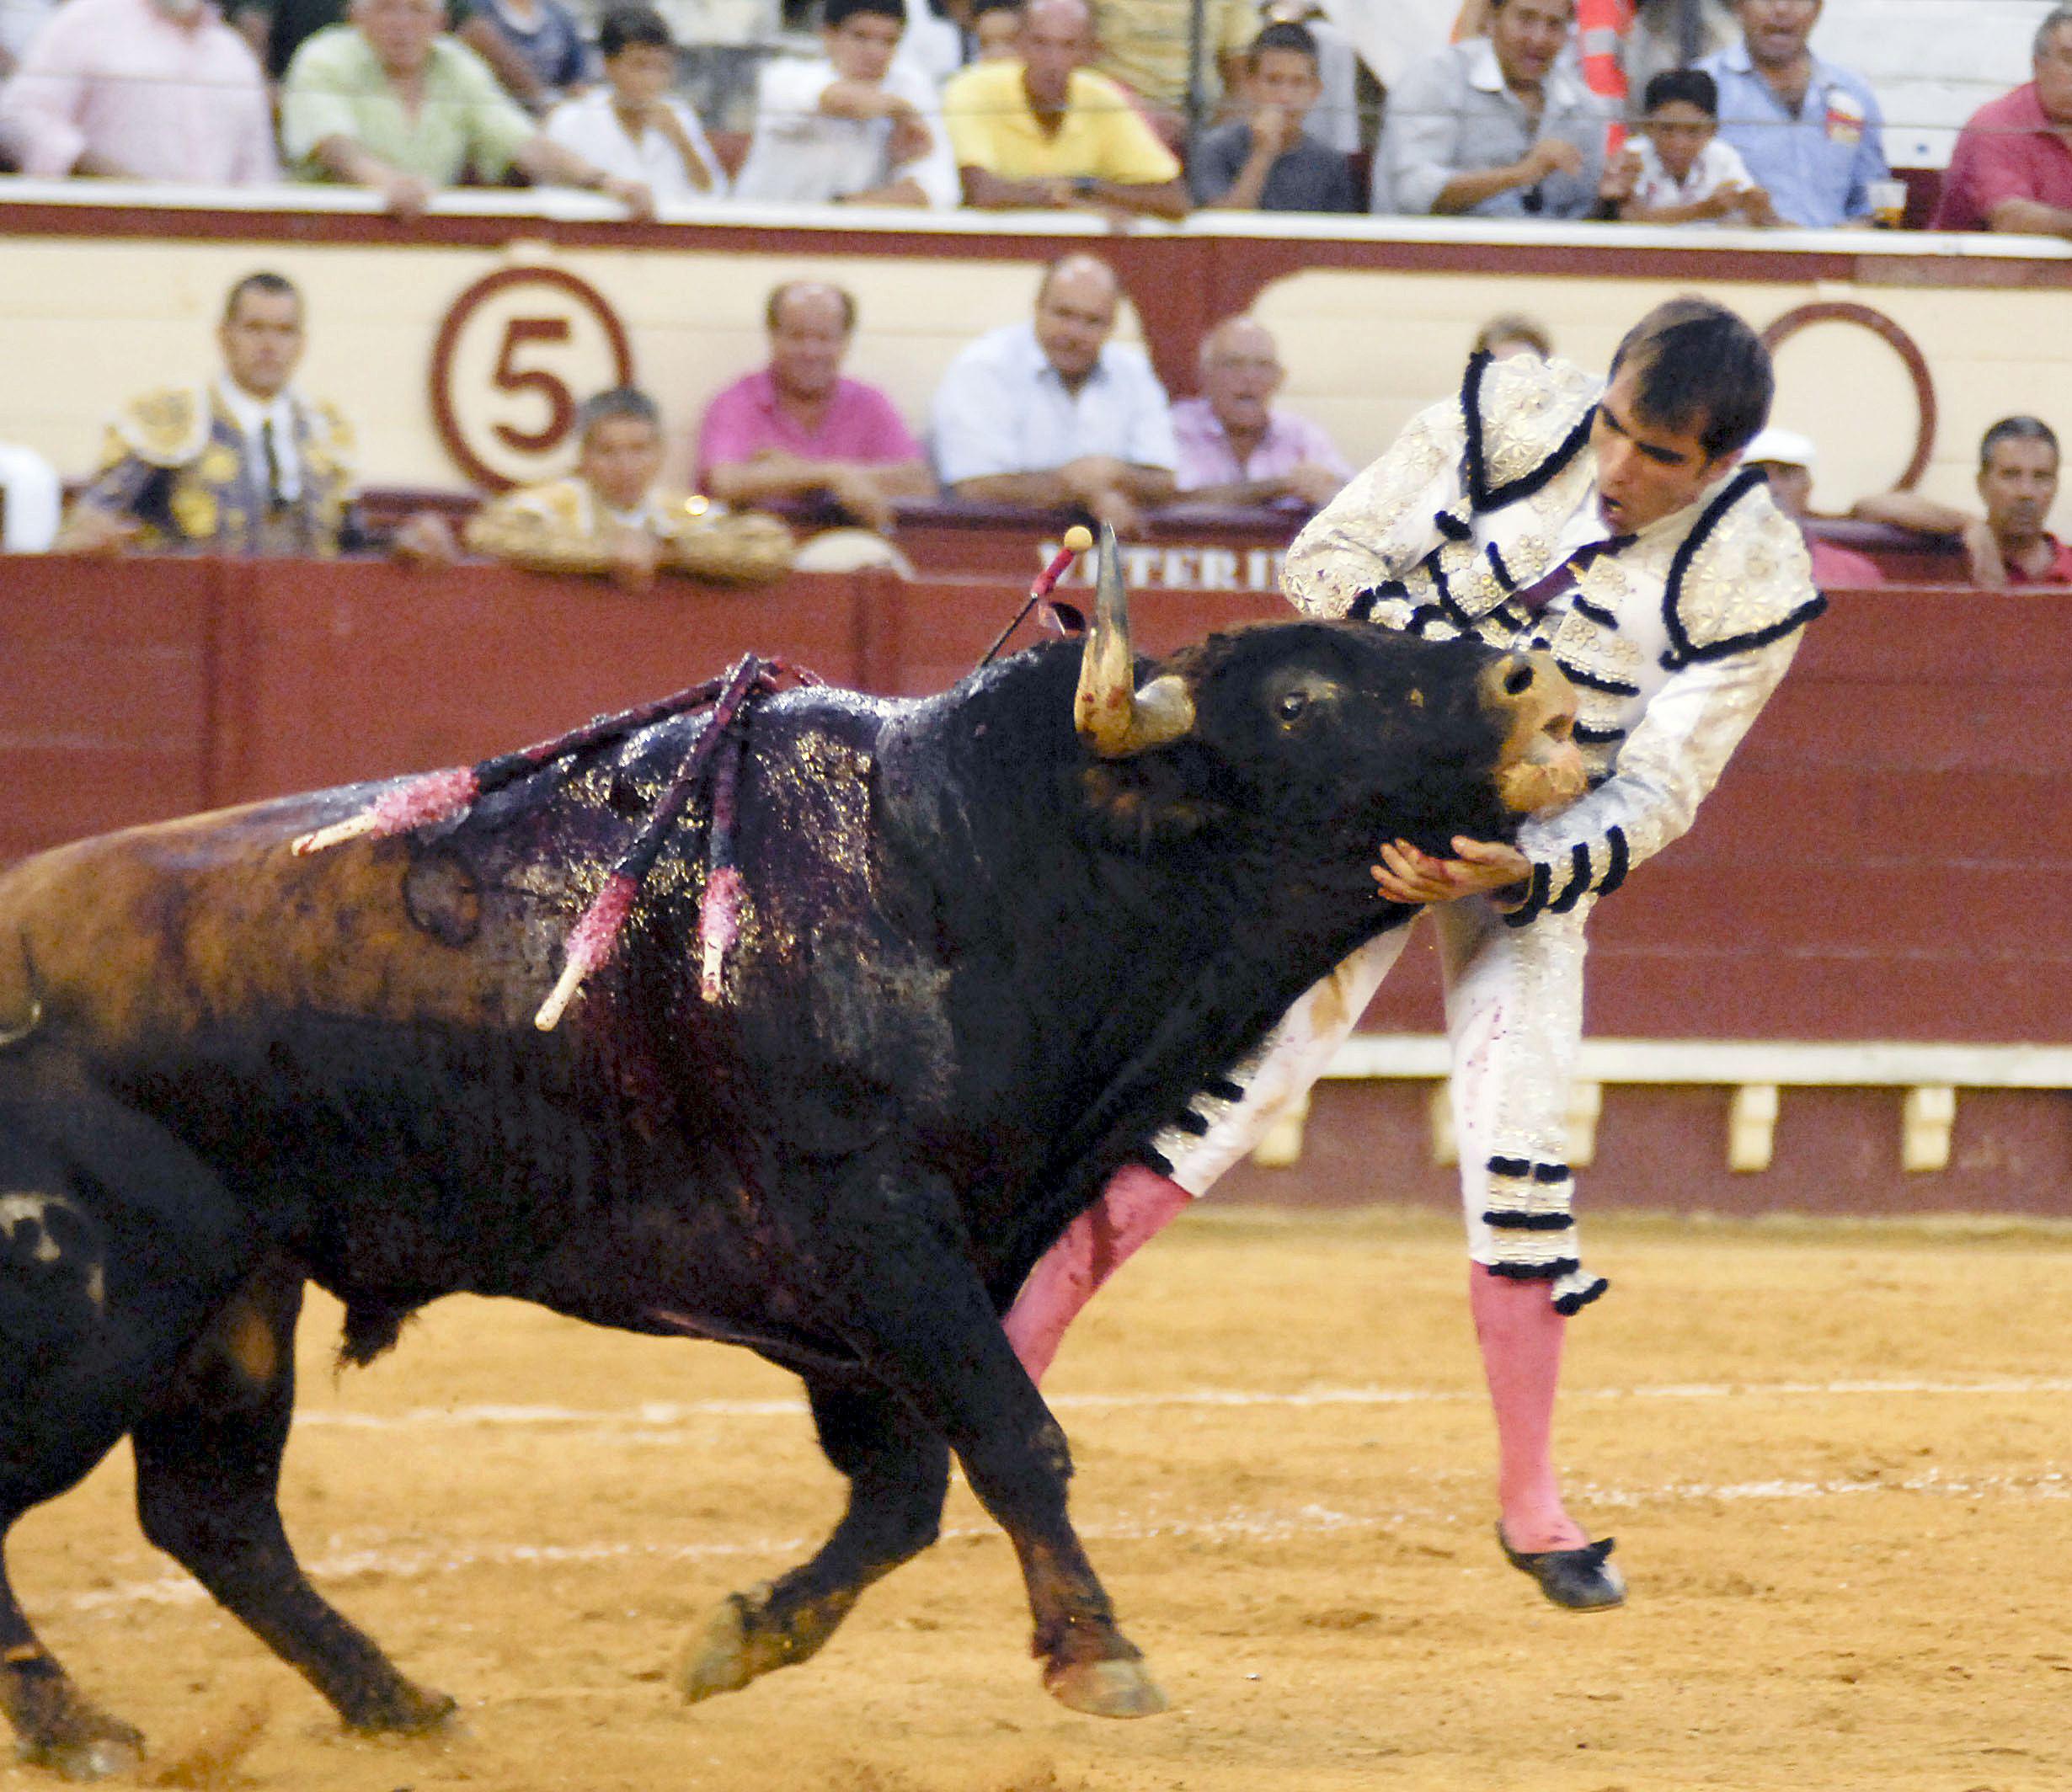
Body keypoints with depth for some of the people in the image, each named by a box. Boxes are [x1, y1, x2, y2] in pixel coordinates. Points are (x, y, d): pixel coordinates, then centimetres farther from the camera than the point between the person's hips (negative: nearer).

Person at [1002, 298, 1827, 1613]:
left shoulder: (1754, 585, -18)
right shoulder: (1510, 419, -17)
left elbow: (1655, 794, -17)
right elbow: (1326, 559, -8)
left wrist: (1517, 874, -33)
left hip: (1540, 854, 0)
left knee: (1519, 1158, -7)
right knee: (1242, 1064, -14)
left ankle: (1531, 1501, 9)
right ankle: (1006, 1361, -12)